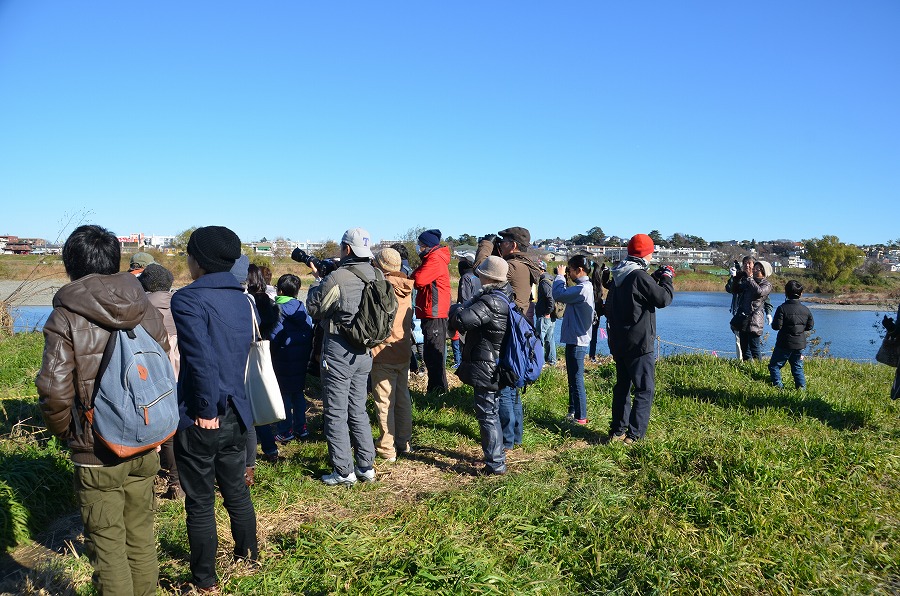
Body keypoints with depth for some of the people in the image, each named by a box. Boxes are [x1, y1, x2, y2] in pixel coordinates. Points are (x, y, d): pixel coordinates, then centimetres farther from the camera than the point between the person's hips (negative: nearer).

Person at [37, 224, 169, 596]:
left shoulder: (65, 317, -13)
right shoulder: (145, 308, 0)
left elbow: (54, 390, -18)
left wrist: (64, 431, 1)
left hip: (96, 453, -4)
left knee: (107, 544, 11)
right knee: (141, 535, 19)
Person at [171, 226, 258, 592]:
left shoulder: (188, 300, -16)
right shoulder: (243, 299, 4)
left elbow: (201, 360, -24)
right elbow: (244, 352, 7)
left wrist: (207, 410, -14)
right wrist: (225, 402, 11)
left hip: (201, 420, -6)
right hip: (236, 414, 6)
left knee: (199, 502, 9)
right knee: (236, 490, 23)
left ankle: (205, 579, 24)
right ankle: (248, 554, 39)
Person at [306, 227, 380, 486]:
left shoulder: (337, 278, -20)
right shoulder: (376, 276, 0)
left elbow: (314, 308, -5)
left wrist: (317, 281, 10)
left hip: (339, 350, -7)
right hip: (364, 351, 7)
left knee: (336, 412, 5)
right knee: (358, 409, 18)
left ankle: (344, 471, 11)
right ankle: (366, 466, 24)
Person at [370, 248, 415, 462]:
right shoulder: (405, 288, 1)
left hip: (383, 354, -6)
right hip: (404, 353, 6)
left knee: (385, 403, 2)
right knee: (403, 399, 15)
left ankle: (387, 449, 8)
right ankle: (403, 443, 25)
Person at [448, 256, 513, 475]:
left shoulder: (490, 302, -26)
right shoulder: (507, 295, 5)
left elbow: (461, 320, -32)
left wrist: (457, 308, -12)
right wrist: (468, 305, 5)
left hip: (486, 370, -10)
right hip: (499, 367, 10)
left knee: (487, 414, 0)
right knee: (493, 412, 21)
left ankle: (495, 463, 8)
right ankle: (498, 455, 34)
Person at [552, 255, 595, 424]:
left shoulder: (583, 288, -20)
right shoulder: (582, 286, 14)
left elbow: (558, 295, -25)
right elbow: (565, 297, 13)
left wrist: (560, 276, -10)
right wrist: (562, 277, 5)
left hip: (577, 340, -11)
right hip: (574, 338, 11)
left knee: (576, 379, -3)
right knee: (573, 378, 20)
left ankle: (580, 417, 4)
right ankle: (573, 411, 31)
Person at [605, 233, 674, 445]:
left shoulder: (617, 276, 9)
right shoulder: (639, 276, -18)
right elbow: (664, 299, -14)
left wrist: (656, 277, 16)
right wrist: (667, 278, 1)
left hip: (618, 343, 9)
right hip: (638, 344, -9)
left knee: (622, 386, 17)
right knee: (645, 390, -1)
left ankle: (617, 431, 22)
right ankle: (634, 435, -3)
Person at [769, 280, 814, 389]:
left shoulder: (782, 308, -14)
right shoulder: (806, 310, 2)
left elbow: (776, 326, -17)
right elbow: (810, 326, 10)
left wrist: (773, 322, 4)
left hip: (784, 344, -5)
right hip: (800, 344, 5)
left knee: (774, 365, 6)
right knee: (797, 367, 17)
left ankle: (778, 385, -2)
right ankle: (802, 387, 13)